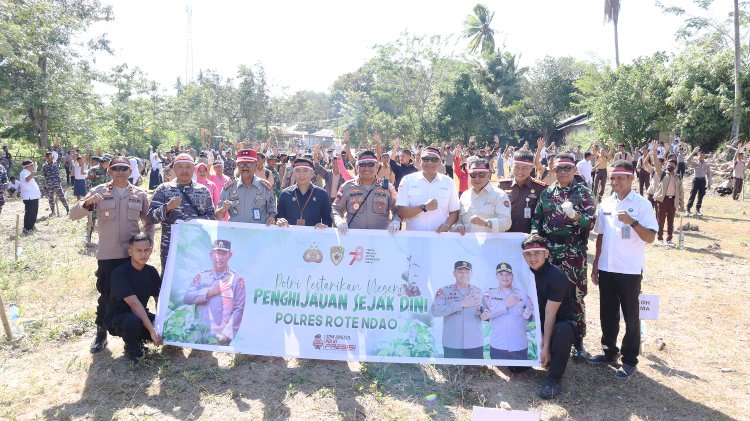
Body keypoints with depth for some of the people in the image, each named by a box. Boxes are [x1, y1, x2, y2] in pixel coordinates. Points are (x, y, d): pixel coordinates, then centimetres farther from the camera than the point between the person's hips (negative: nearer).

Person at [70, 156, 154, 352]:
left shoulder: (140, 194, 4)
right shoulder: (99, 192, -1)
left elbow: (149, 222, 14)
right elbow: (74, 215, -5)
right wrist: (87, 203, -24)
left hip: (133, 254, 1)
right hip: (107, 255, -1)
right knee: (106, 295, 8)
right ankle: (101, 333, 24)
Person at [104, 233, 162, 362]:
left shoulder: (151, 272, -2)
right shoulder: (120, 273, -22)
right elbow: (134, 303, -30)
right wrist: (152, 330, -36)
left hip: (141, 314, 6)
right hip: (118, 318, -6)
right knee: (133, 322, -40)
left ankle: (140, 339, 12)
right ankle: (131, 348, -6)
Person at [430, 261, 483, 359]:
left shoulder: (478, 291, 7)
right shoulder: (444, 291, 0)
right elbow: (435, 311, -15)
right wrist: (460, 304, -20)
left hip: (475, 344, 2)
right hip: (452, 345, -2)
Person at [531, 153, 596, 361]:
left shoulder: (583, 192, -1)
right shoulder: (547, 193, 9)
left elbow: (591, 221, -9)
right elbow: (537, 219, 12)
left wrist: (575, 216, -27)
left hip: (574, 254, -3)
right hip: (549, 253, 3)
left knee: (575, 297, 2)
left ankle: (578, 342, 14)